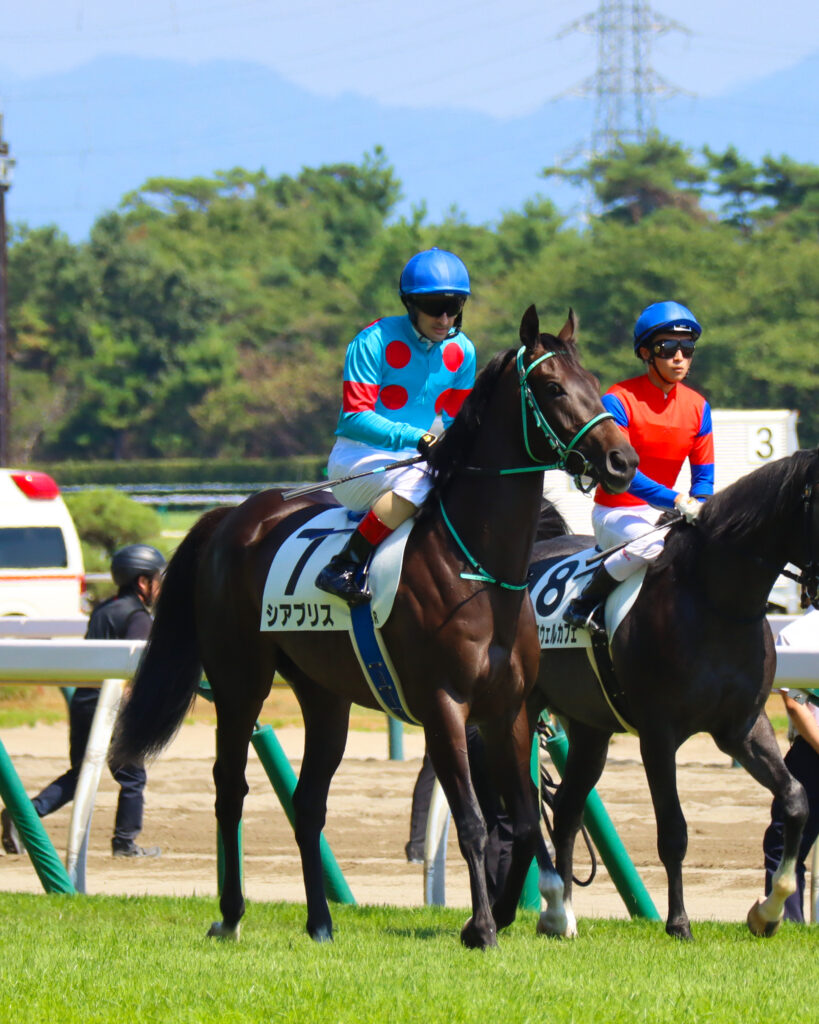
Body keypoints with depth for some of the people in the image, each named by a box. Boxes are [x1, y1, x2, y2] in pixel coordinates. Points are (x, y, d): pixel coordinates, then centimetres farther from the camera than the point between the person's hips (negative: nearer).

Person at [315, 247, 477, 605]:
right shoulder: (374, 342, -14)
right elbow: (355, 418, -19)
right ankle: (344, 567, -32)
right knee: (417, 481, -36)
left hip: (415, 456, 7)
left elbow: (458, 419, 14)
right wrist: (415, 438, -32)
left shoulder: (461, 352, 5)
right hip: (357, 456, -7)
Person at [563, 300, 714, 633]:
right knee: (650, 544, -36)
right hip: (615, 514, -6)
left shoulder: (697, 406, 4)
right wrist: (678, 501, -31)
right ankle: (583, 605, -16)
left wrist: (698, 507, -15)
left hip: (662, 512, 6)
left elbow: (704, 475, 8)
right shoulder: (619, 401, -14)